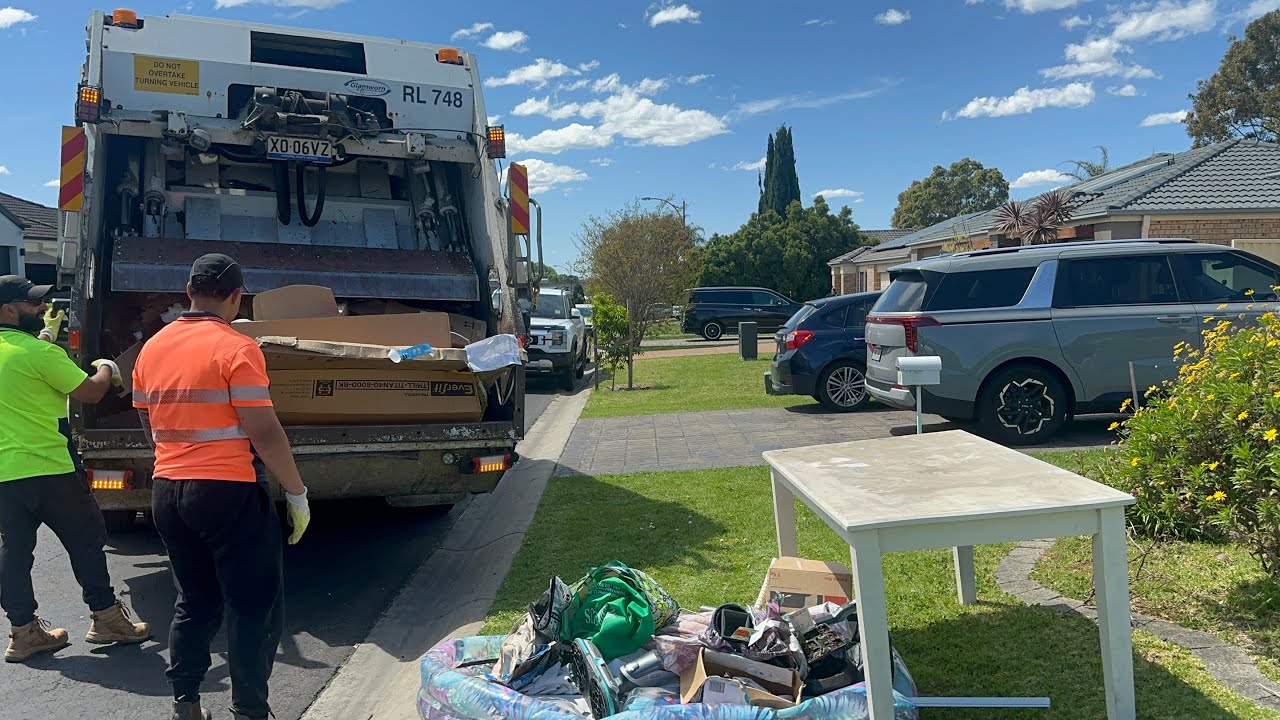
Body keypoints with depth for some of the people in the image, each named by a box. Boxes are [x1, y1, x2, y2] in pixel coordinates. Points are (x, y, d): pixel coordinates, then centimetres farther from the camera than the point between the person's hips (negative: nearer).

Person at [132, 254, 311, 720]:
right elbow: (264, 433, -17)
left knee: (195, 601, 20)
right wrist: (297, 492, -9)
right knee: (255, 607, 3)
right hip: (227, 491, -7)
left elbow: (149, 425, 18)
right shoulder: (236, 348, -14)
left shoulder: (152, 349, 8)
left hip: (166, 490, 7)